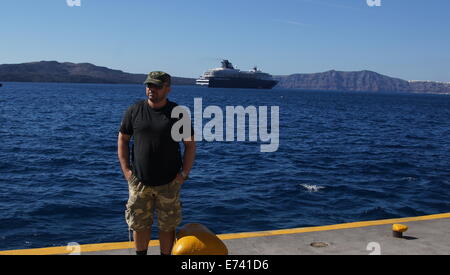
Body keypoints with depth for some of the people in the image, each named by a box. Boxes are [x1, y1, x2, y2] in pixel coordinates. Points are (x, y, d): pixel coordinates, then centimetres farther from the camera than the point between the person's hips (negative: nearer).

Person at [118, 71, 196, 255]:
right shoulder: (134, 111, 0)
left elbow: (190, 144, 1)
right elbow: (122, 139, 8)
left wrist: (184, 173, -5)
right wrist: (126, 170, 0)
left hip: (169, 183, -1)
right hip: (139, 181, 1)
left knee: (167, 226, 8)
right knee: (140, 225, 10)